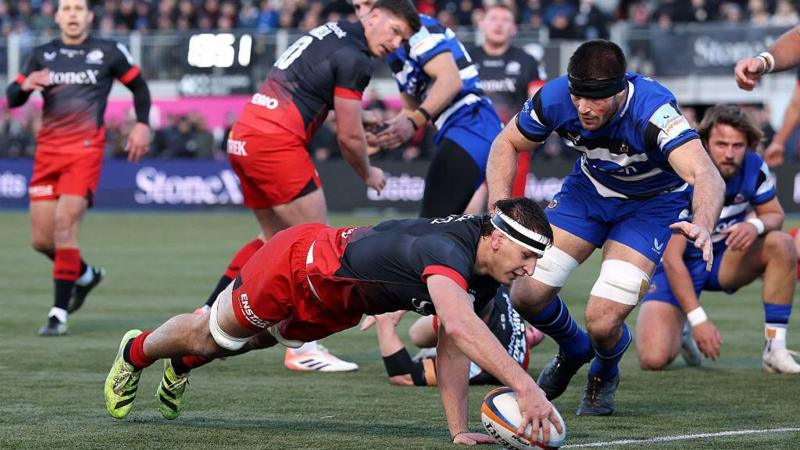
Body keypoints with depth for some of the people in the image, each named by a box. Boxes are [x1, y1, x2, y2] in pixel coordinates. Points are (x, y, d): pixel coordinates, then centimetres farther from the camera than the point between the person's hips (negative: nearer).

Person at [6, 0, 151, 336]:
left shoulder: (108, 53, 4)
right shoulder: (42, 56, 11)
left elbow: (138, 86, 16)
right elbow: (11, 99, 8)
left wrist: (142, 125, 3)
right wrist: (25, 85, -15)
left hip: (86, 149, -4)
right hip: (48, 151, 4)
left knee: (65, 222, -20)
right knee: (41, 240, 2)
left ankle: (59, 313, -15)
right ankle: (86, 275, 34)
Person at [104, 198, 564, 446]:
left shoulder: (485, 277, -16)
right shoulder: (447, 250, -43)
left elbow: (453, 348, -9)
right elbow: (459, 326, -61)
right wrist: (526, 387, -70)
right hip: (296, 264, -7)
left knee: (254, 340, 34)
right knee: (210, 335, 18)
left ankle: (181, 366, 61)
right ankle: (136, 352, 47)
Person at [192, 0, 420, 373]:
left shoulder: (328, 33, 18)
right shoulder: (353, 58, -9)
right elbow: (349, 137, -6)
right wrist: (368, 174, 12)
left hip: (242, 138, 10)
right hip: (277, 143, -9)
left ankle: (207, 315, 21)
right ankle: (302, 348, -3)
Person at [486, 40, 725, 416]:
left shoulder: (653, 110, -39)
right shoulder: (554, 98, -26)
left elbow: (706, 175, -51)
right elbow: (507, 143, -6)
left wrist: (702, 226, -72)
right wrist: (499, 204, -24)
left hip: (651, 203, -4)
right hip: (588, 188, 4)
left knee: (603, 323, -18)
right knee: (526, 296, -5)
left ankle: (605, 372, 22)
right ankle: (573, 350, 31)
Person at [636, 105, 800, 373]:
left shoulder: (754, 168, -14)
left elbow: (775, 215, 1)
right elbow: (672, 258, -28)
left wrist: (756, 225, -26)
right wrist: (698, 319, -34)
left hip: (723, 259, 5)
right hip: (676, 269, -4)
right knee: (654, 359, -24)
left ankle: (775, 348, -16)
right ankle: (679, 332, 16)